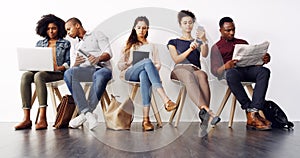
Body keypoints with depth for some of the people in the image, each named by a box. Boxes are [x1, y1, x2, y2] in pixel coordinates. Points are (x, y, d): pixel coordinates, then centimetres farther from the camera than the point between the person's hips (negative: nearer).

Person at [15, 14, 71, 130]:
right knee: (25, 75, -30)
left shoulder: (65, 44, 14)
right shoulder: (40, 43, 24)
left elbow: (68, 63, 4)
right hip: (40, 71, 4)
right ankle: (26, 118, -35)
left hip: (58, 73, -4)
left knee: (38, 75, -36)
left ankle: (42, 118, -41)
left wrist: (59, 68, -15)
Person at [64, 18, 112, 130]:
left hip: (102, 68, -4)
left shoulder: (96, 34, 16)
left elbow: (108, 53, 1)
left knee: (100, 75, -40)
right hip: (86, 70, 4)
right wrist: (76, 64, -3)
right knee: (68, 73, -28)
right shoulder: (77, 46, 32)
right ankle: (88, 113, -35)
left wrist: (98, 58, -21)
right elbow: (76, 67, 22)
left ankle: (85, 114, -33)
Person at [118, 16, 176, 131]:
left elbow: (158, 64, 15)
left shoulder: (151, 46, 29)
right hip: (129, 74, -1)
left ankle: (146, 119, -53)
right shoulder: (129, 45, 26)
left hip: (146, 72, 1)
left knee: (144, 74, -42)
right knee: (147, 62, -37)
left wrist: (153, 70, -8)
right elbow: (120, 65, 15)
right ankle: (165, 100, -52)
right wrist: (132, 64, -5)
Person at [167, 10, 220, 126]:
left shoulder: (198, 42, 29)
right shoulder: (173, 42, 25)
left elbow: (204, 55, 5)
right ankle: (207, 111, -59)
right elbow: (176, 60, 6)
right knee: (189, 75, -41)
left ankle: (203, 113, -50)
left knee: (202, 75, -38)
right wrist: (190, 49, -8)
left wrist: (204, 41, -14)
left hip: (195, 69, 2)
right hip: (179, 69, -2)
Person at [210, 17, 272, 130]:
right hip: (231, 71, -4)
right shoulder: (216, 47, 17)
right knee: (231, 74, -40)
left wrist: (264, 59, -2)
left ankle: (253, 111, -36)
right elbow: (214, 71, 4)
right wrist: (225, 67, -20)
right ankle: (249, 111, -34)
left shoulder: (243, 43, 30)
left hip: (247, 69, 4)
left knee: (264, 71, -29)